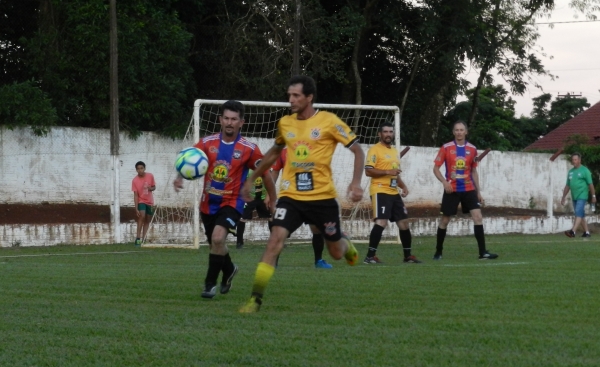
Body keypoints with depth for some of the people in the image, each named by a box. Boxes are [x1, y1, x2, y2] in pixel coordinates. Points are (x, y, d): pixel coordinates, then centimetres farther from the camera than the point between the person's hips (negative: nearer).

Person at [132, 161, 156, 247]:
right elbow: (135, 195, -14)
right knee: (142, 216, -24)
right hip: (141, 201, -4)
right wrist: (136, 209, -19)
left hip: (150, 202, 4)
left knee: (147, 220, 7)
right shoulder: (134, 181, -15)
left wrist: (151, 188, -18)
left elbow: (154, 187, 8)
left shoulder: (150, 176, -7)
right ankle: (138, 238, -23)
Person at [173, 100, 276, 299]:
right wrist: (180, 176, -35)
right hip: (208, 203, 4)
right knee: (214, 245, 19)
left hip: (232, 202, -4)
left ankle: (210, 283, -9)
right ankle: (229, 269, 51)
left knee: (218, 238, -26)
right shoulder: (207, 142, -5)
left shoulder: (249, 149, -9)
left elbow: (265, 174, 1)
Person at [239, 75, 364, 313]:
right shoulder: (285, 123, 6)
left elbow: (357, 150, -3)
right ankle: (256, 299, -16)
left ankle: (345, 244, 51)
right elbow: (274, 152, 25)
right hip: (291, 195, 2)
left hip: (323, 197, -2)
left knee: (336, 254, 11)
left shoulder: (329, 122, -7)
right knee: (275, 240, -19)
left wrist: (356, 182, -17)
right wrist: (251, 180, 26)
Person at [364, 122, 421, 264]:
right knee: (381, 222, -20)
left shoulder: (394, 151, 20)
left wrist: (403, 186, 13)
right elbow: (368, 171, -15)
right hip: (380, 192, -9)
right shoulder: (375, 150, -7)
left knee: (404, 222, 11)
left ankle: (408, 255, 23)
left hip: (394, 192, 9)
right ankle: (370, 256, -17)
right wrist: (387, 172, -22)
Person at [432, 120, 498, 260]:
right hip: (452, 190, -2)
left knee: (478, 217, -10)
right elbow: (436, 168, -1)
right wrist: (444, 182, -17)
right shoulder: (446, 148, -4)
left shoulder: (472, 149, 5)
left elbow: (474, 171, 14)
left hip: (469, 189, 2)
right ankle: (438, 251, 20)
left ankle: (482, 252, -10)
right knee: (445, 220, 5)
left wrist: (478, 192, 12)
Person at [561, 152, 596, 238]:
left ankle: (573, 231, -29)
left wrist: (593, 196, -6)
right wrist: (563, 197, 17)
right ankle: (587, 232, 18)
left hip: (582, 196, -7)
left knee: (578, 213, -17)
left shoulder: (585, 170, -4)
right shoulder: (571, 171, 15)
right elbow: (567, 186, 19)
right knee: (581, 215, 11)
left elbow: (590, 184, -4)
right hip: (574, 197, 7)